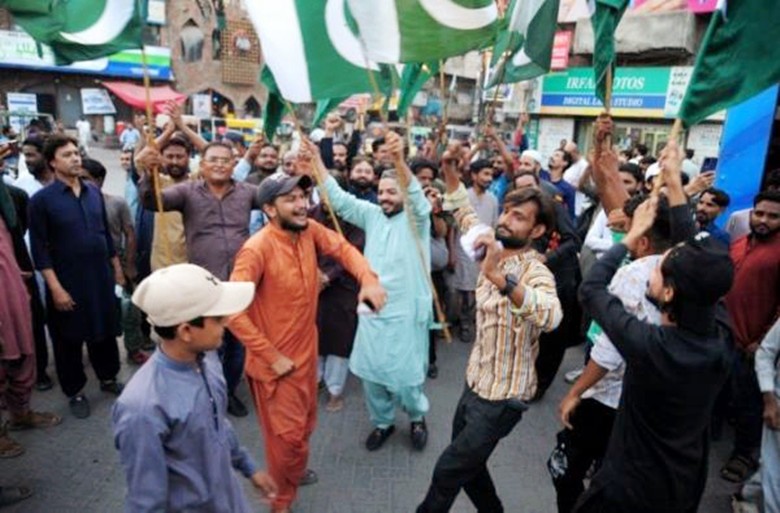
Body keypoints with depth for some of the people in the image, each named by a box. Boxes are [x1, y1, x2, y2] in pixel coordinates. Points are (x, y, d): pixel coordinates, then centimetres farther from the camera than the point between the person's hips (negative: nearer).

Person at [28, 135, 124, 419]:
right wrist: (56, 288, -14)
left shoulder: (94, 192, 4)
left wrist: (117, 267, 12)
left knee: (104, 331, 16)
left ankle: (108, 378, 36)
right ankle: (75, 392, 29)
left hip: (101, 277, 4)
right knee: (69, 339, 11)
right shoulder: (42, 199, -10)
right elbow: (39, 249, -11)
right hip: (67, 282, -4)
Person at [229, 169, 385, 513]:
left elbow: (343, 249, 3)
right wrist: (271, 356, -23)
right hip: (277, 361, -7)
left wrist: (368, 279, -17)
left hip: (307, 350, 7)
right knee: (286, 434, 10)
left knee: (305, 423, 27)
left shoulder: (309, 230, -7)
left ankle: (295, 472, 55)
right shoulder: (257, 249, -27)